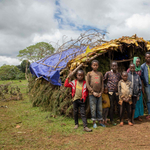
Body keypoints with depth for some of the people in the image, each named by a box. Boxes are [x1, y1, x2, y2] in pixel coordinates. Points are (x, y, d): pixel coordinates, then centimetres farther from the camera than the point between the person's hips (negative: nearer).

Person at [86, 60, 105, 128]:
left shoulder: (100, 74, 10)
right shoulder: (89, 73, 1)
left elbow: (102, 84, 10)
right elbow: (87, 84, -4)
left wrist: (101, 92, -2)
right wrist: (93, 92, -10)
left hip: (99, 94, 3)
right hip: (92, 94, -3)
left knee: (99, 108, 9)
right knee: (93, 108, 2)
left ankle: (100, 121, 21)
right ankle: (94, 122, 13)